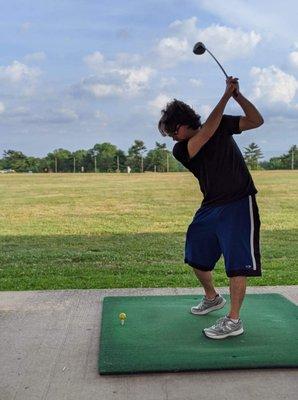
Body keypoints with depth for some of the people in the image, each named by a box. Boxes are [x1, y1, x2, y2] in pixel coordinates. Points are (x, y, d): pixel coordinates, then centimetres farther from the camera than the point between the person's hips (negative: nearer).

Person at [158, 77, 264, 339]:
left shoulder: (222, 124, -3)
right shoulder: (180, 150, -5)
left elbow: (256, 121, -8)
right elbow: (207, 132, -20)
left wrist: (238, 95, -21)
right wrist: (226, 96, -22)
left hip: (239, 203, -4)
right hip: (210, 206, 5)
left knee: (236, 261, -8)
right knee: (196, 255, 14)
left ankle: (233, 320, 1)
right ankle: (212, 298, 38)